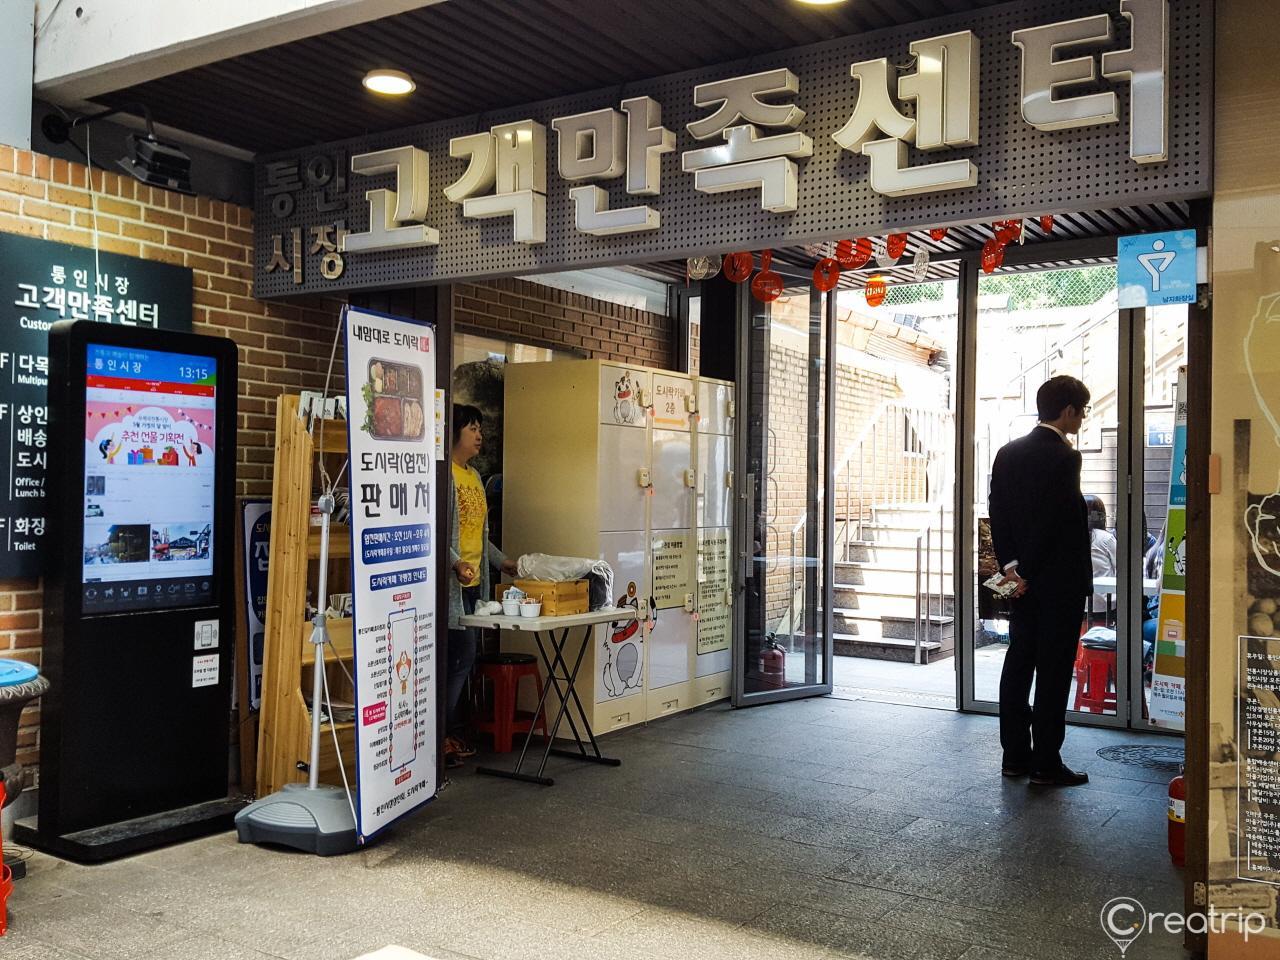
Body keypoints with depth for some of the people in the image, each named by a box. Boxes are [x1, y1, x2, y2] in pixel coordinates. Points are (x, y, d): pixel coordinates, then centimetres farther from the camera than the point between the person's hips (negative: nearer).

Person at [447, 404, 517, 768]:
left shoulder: (474, 476, 18)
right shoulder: (444, 474, -10)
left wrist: (502, 561, 22)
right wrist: (456, 563, -30)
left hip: (474, 581, 9)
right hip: (453, 582, -9)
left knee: (463, 659, 9)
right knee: (463, 656, -10)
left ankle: (453, 733, 17)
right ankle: (442, 736, 0)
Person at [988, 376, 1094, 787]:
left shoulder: (1008, 453, 7)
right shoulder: (1064, 457, -16)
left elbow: (998, 514, 5)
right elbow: (1052, 522, -19)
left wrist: (1011, 565, 2)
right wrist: (1027, 575, -11)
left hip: (1021, 580, 7)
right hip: (1058, 581, -7)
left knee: (1018, 665, 11)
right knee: (1053, 671, 0)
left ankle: (1015, 756, 17)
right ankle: (1046, 764, 6)